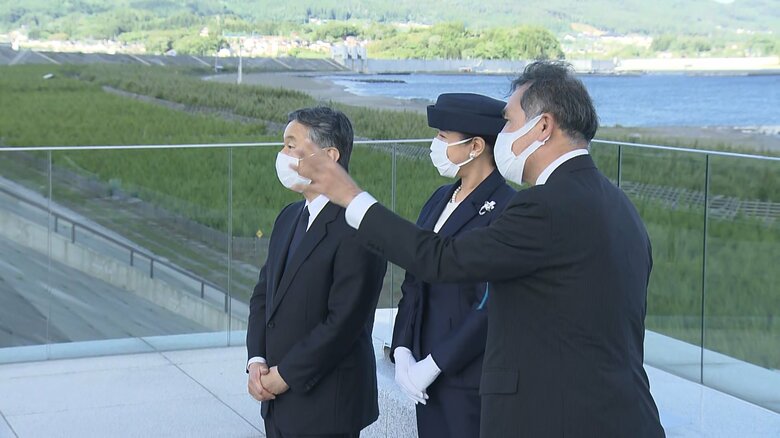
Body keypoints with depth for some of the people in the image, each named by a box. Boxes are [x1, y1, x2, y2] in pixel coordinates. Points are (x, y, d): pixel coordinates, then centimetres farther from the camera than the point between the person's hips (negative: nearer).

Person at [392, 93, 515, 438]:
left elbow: (491, 307, -19)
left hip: (474, 381, -7)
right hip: (428, 376, 7)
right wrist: (402, 353, 0)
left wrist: (433, 365, -15)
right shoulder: (439, 200, 10)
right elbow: (414, 283, 11)